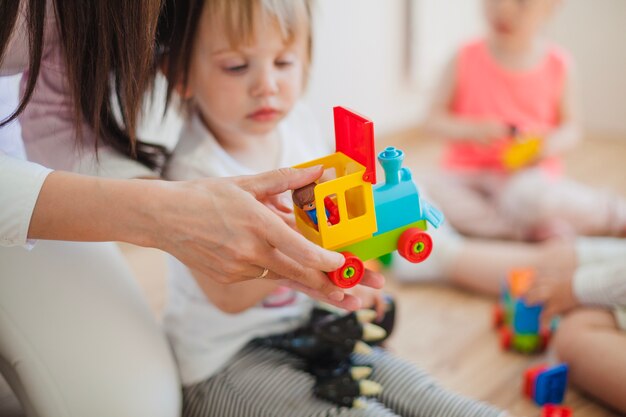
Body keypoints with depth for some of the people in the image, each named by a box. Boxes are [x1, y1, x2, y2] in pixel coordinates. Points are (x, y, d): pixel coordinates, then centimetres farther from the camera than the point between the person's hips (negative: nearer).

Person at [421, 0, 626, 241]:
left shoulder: (557, 66, -2)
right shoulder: (465, 61, -3)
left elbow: (571, 125, 7)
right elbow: (434, 119, 0)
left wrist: (551, 144, -16)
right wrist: (471, 130, -20)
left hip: (528, 172, -2)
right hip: (468, 174, 2)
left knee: (529, 195, -36)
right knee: (434, 192, -29)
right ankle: (531, 229, -22)